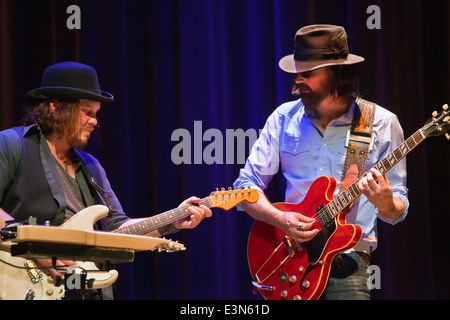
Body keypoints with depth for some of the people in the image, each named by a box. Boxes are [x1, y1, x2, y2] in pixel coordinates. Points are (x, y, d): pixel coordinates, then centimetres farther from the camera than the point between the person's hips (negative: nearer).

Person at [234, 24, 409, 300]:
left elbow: (397, 211, 2)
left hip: (348, 262, -2)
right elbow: (247, 184, 7)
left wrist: (385, 204, -22)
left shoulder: (381, 124, -1)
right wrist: (280, 219, -11)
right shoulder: (285, 118, 6)